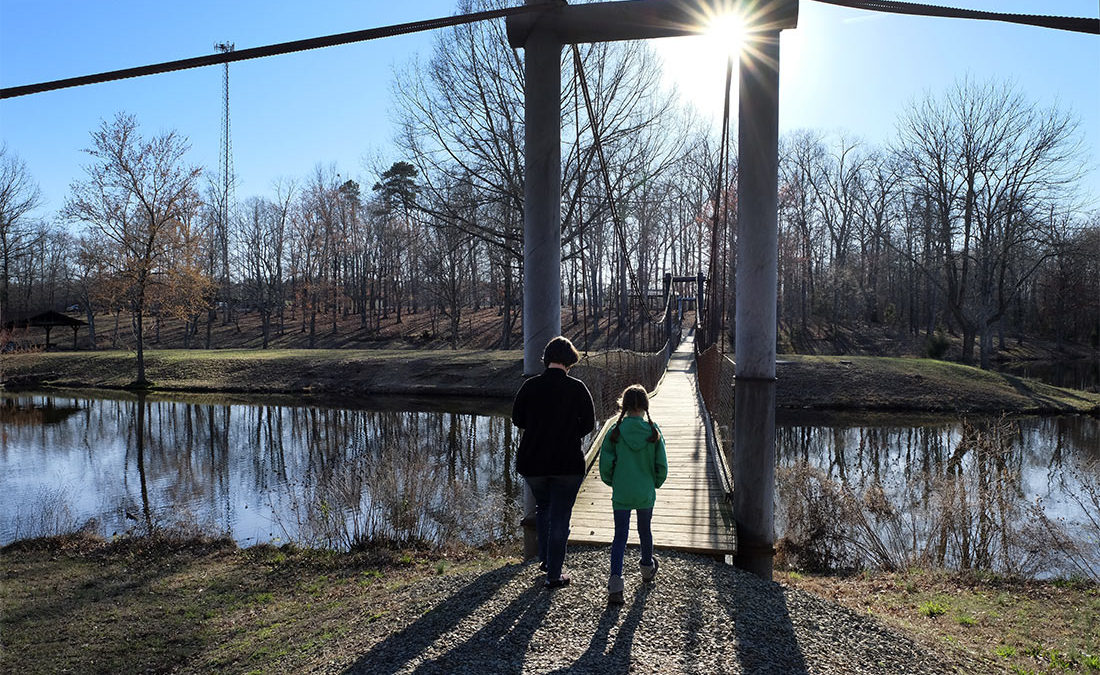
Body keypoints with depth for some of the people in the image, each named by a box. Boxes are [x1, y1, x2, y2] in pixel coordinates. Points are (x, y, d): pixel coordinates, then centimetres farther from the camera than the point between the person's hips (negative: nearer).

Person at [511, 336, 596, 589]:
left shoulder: (530, 386, -5)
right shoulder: (577, 388, -10)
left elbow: (517, 419, 5)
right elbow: (588, 424, -4)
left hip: (532, 462, 3)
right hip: (568, 464, -2)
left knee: (543, 507, 26)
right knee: (560, 517, 7)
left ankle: (545, 559, 32)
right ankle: (554, 575, 12)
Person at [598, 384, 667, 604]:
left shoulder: (615, 431, -10)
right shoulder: (653, 431, -7)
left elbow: (605, 464, -7)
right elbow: (661, 465, -3)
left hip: (621, 494, -1)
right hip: (646, 493, 1)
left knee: (620, 536, 4)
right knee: (644, 530, 22)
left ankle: (615, 582, -9)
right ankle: (647, 568, 44)